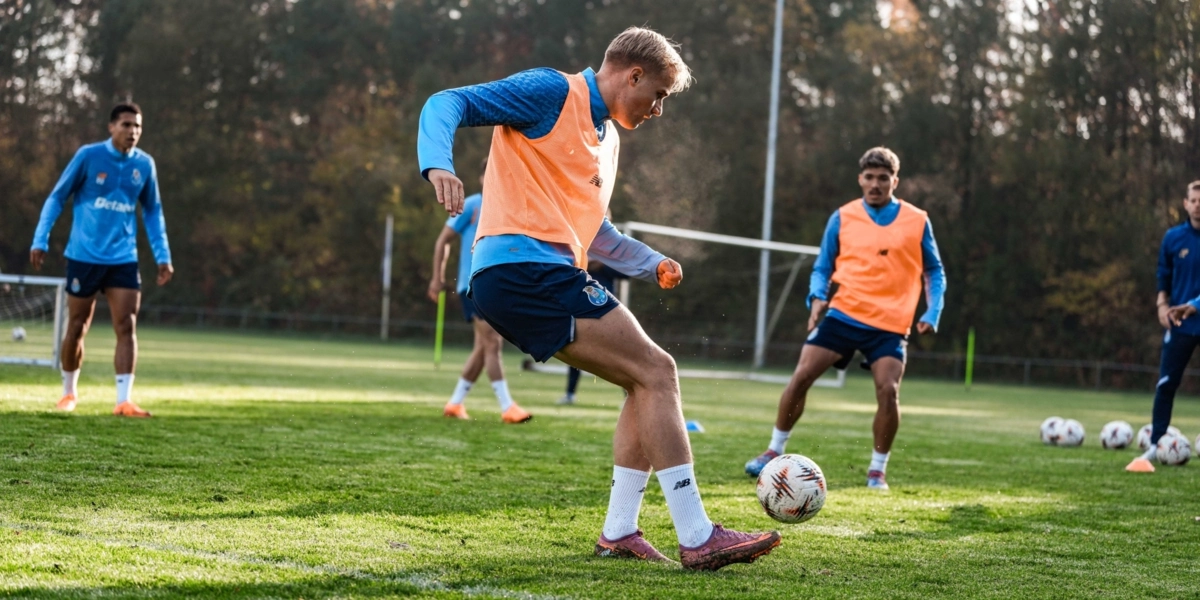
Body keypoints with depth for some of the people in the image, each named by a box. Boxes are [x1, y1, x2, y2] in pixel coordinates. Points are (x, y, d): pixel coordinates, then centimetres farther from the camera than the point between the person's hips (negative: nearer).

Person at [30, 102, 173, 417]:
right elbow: (57, 198, -1)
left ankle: (123, 401, -11)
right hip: (84, 257, -2)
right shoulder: (88, 156, -7)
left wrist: (162, 256, 9)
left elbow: (152, 212, 15)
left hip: (124, 260, 2)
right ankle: (69, 392, 28)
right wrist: (40, 240, -6)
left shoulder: (144, 164, 3)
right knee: (76, 328, 8)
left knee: (126, 327, -10)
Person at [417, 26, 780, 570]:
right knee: (656, 372, -12)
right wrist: (438, 164, -29)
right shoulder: (553, 93, -4)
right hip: (523, 266, -10)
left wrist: (650, 263, 29)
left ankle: (619, 531, 14)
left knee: (649, 381, 12)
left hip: (546, 275, 10)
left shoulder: (606, 135, 24)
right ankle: (698, 539, -13)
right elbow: (448, 104, -11)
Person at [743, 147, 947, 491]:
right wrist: (818, 297, -10)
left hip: (890, 324, -1)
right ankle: (775, 451, 6)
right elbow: (822, 268, 11)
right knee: (801, 376, -10)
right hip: (844, 314, 1)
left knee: (888, 391, -17)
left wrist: (933, 313, -1)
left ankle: (878, 470, 1)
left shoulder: (917, 221, 4)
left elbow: (934, 272, 13)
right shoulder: (843, 218, 5)